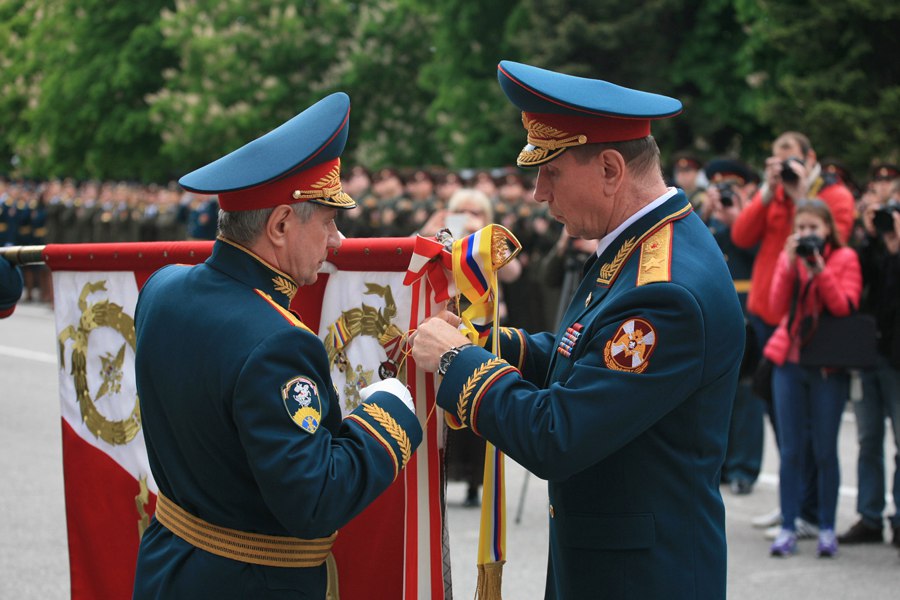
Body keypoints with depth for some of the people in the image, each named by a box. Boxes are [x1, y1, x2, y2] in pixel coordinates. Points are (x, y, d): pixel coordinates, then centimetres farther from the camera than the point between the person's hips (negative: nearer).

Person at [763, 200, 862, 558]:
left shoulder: (845, 259, 1)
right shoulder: (789, 257, 9)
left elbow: (846, 308, -12)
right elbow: (778, 306, -4)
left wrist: (820, 270, -18)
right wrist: (790, 266, -14)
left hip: (828, 365, -2)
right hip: (789, 361, 2)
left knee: (825, 451, 0)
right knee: (791, 450, 1)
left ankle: (827, 528, 9)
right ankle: (788, 528, 5)